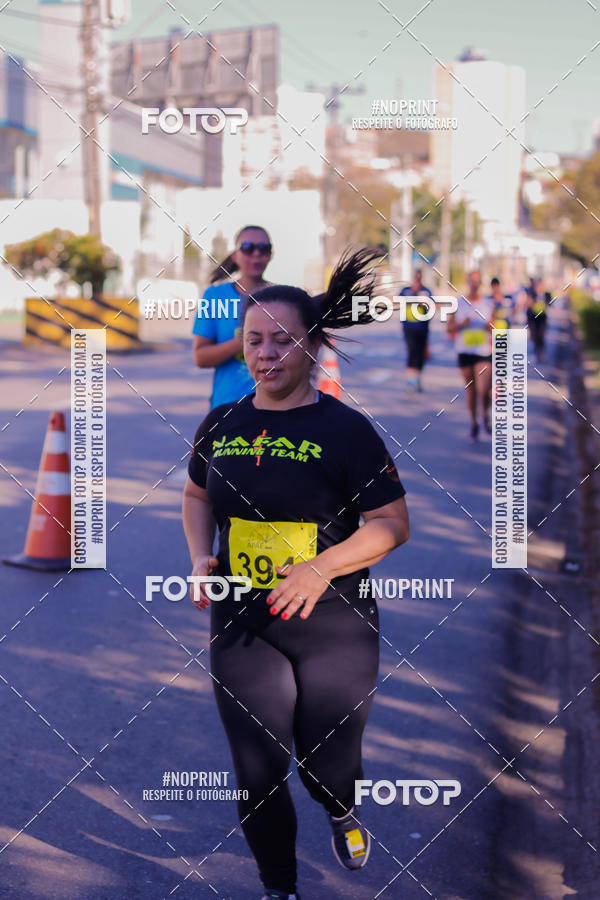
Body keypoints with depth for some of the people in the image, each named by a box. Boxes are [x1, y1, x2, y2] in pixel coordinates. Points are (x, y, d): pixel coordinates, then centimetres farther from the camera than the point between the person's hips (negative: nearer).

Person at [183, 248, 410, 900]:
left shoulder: (345, 429, -10)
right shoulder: (221, 424, 3)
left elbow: (392, 522, -9)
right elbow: (197, 495, 20)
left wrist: (324, 566, -22)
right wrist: (201, 556, 2)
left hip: (335, 629, -2)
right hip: (241, 626, 3)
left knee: (328, 765, 8)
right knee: (258, 774, 3)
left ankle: (342, 815, 47)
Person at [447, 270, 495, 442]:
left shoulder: (489, 303, 5)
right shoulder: (458, 303, 3)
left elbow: (493, 328, 12)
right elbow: (449, 328, 5)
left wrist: (489, 327, -11)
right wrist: (461, 324, -13)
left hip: (484, 351, -1)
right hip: (465, 351, 1)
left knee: (483, 390, -13)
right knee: (470, 391, 7)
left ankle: (486, 415, 16)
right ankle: (473, 423, 23)